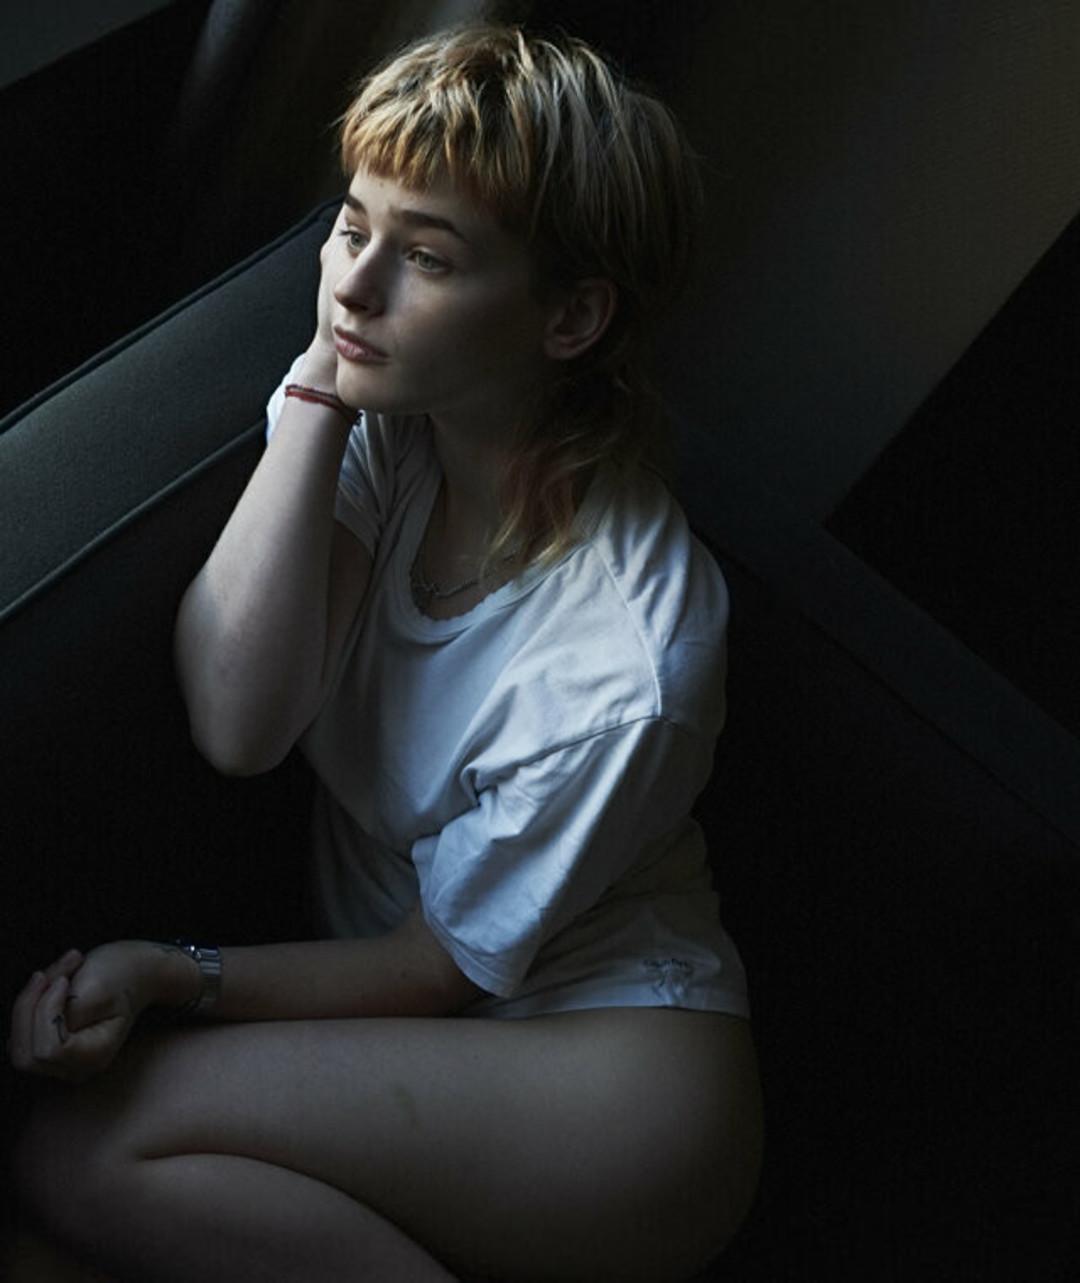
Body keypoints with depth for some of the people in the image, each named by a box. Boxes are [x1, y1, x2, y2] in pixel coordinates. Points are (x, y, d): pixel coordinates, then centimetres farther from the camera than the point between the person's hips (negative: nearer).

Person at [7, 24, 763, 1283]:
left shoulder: (625, 656, -25)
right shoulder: (387, 431, -7)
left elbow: (443, 963, -13)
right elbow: (234, 725, -22)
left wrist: (173, 974, -21)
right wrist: (318, 382, -22)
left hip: (607, 1074, -6)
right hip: (391, 1012, 6)